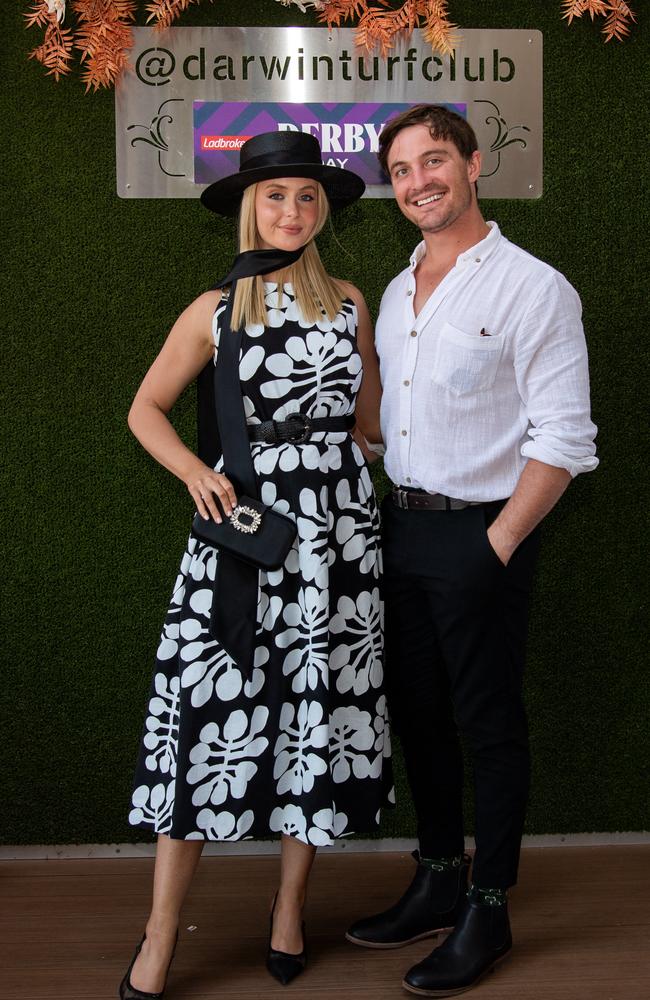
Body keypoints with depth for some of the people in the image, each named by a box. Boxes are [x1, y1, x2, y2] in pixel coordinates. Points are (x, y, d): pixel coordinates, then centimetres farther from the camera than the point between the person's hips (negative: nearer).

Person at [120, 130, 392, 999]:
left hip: (337, 532, 3)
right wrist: (195, 472, -7)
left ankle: (291, 904, 24)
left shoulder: (349, 303, 11)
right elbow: (146, 410, 8)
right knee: (209, 709, -5)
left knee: (321, 707, 6)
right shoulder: (215, 312, 4)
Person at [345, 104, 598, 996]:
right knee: (416, 712, 14)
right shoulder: (396, 293, 13)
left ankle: (488, 912, 18)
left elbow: (562, 439, -14)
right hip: (402, 525, 7)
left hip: (480, 534, -7)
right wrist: (393, 516, 10)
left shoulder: (532, 288, -10)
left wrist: (498, 544, -16)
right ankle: (438, 881, 31)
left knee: (489, 723, 3)